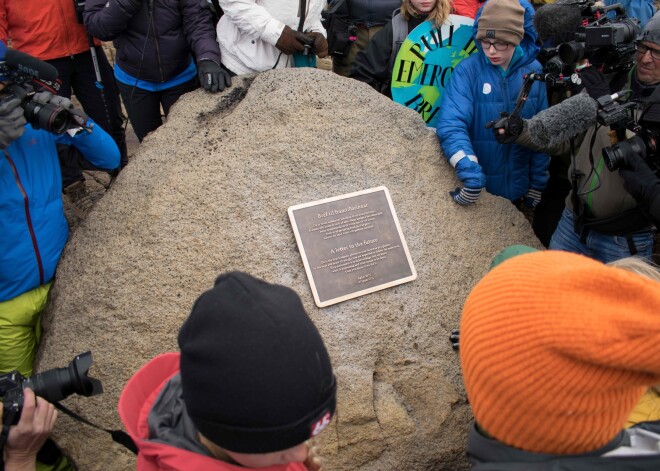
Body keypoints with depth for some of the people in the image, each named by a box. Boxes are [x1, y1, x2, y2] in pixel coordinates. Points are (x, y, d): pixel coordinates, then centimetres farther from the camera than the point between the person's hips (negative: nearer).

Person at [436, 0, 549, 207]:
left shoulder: (534, 71, -6)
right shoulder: (468, 70, -15)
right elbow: (452, 126, -26)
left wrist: (538, 184, 3)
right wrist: (471, 175, -38)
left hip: (519, 187, 3)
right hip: (479, 189, -3)